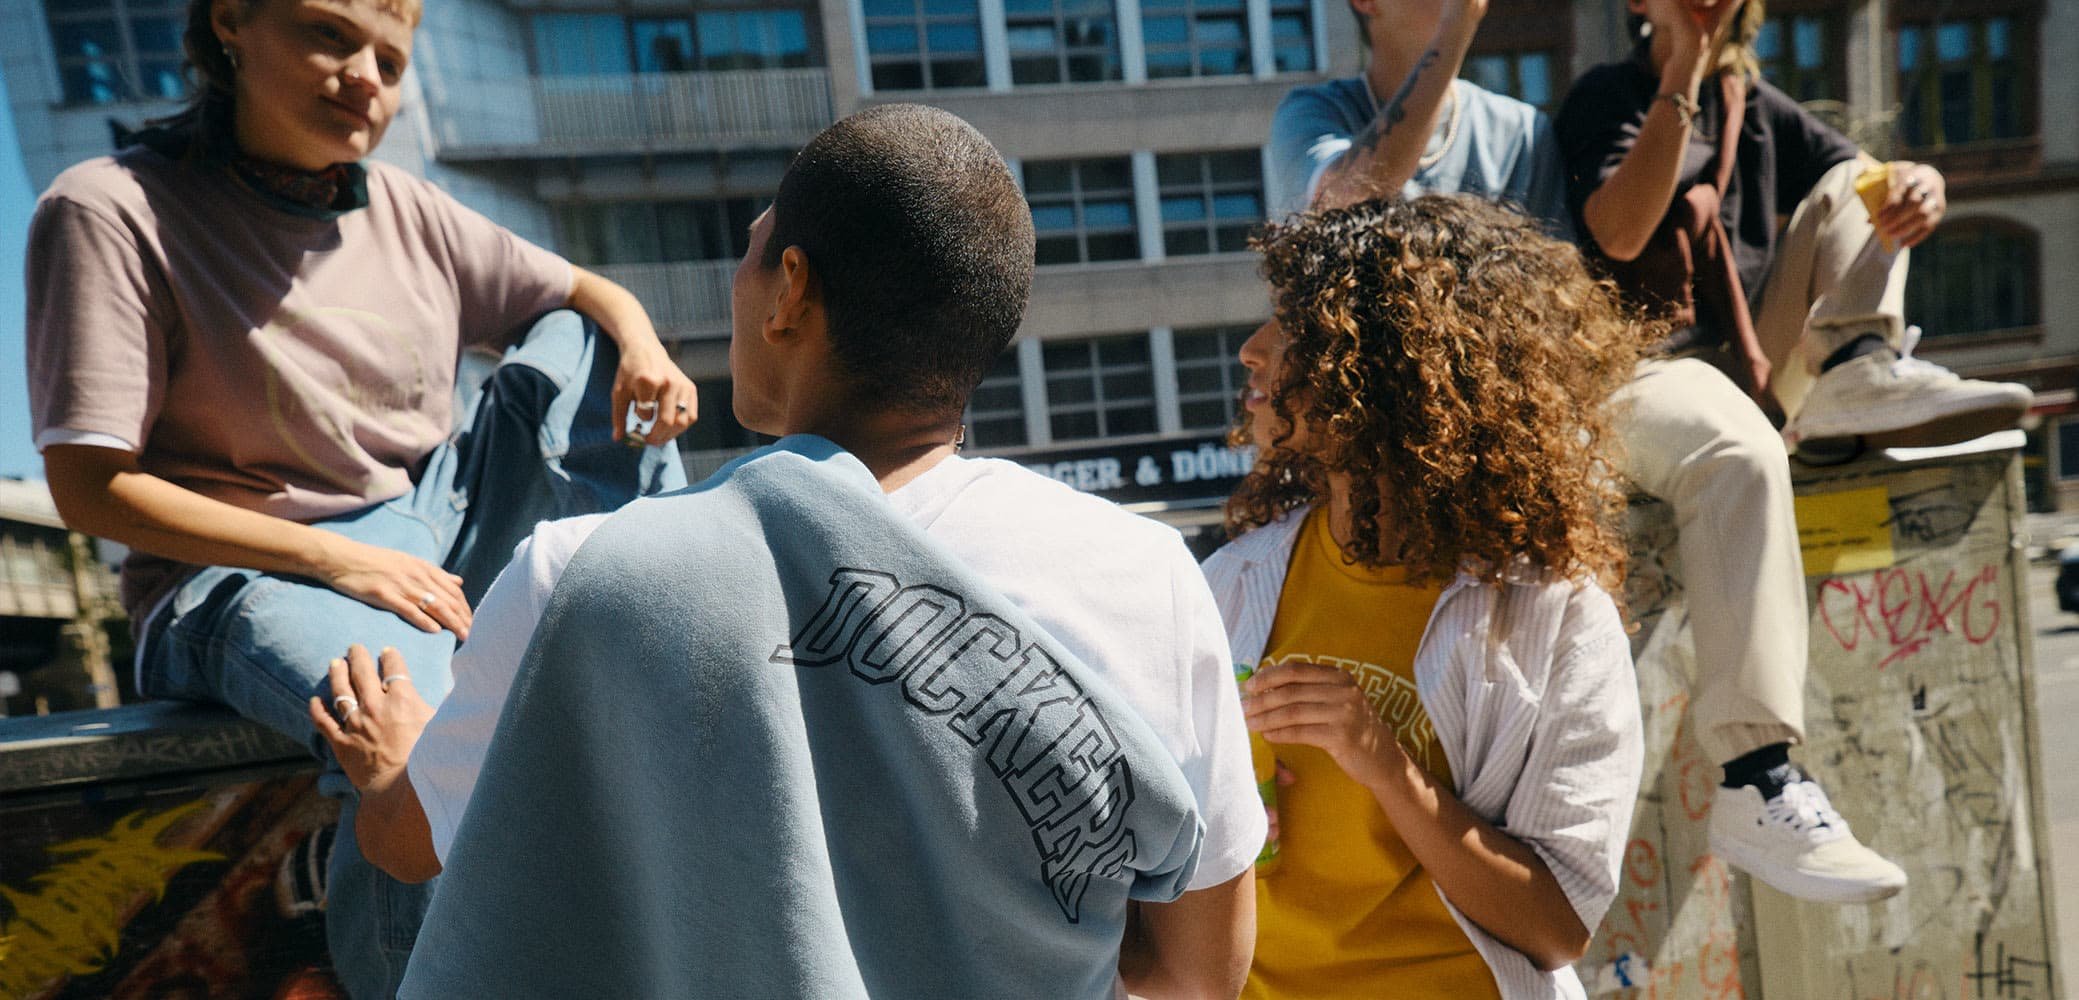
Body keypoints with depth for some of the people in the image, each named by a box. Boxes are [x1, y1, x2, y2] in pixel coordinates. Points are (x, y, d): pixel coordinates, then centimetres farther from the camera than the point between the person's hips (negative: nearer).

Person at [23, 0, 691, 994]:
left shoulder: (406, 209, 7)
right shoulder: (111, 210, -7)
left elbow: (585, 289, 14)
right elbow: (90, 486, -12)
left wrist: (640, 342, -11)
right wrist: (340, 558, -21)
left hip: (436, 534, 6)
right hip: (245, 573, -5)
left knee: (579, 345, -6)